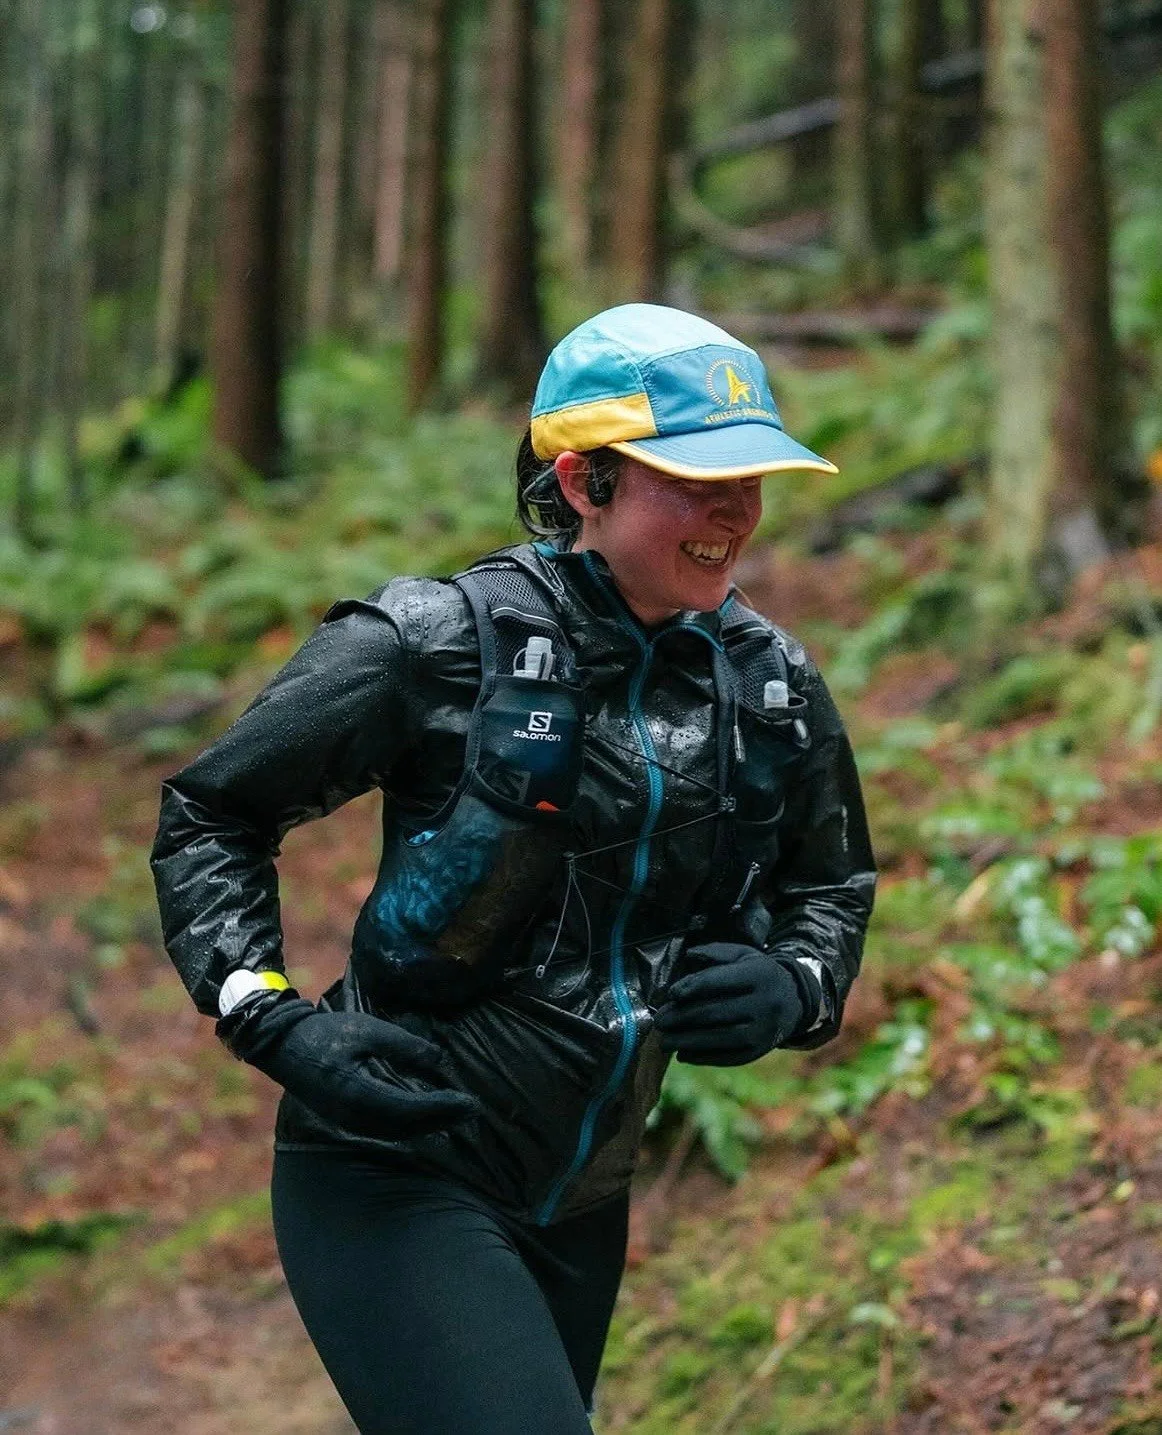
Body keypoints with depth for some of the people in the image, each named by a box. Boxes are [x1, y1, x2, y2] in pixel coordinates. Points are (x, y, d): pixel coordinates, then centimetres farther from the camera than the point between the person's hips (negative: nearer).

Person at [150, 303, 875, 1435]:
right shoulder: (437, 644, -14)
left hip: (578, 1207, 7)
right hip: (397, 1178, -6)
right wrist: (277, 1024, -16)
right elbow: (208, 813, -3)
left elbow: (830, 893, 16)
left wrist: (791, 991, -7)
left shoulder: (772, 685, 1)